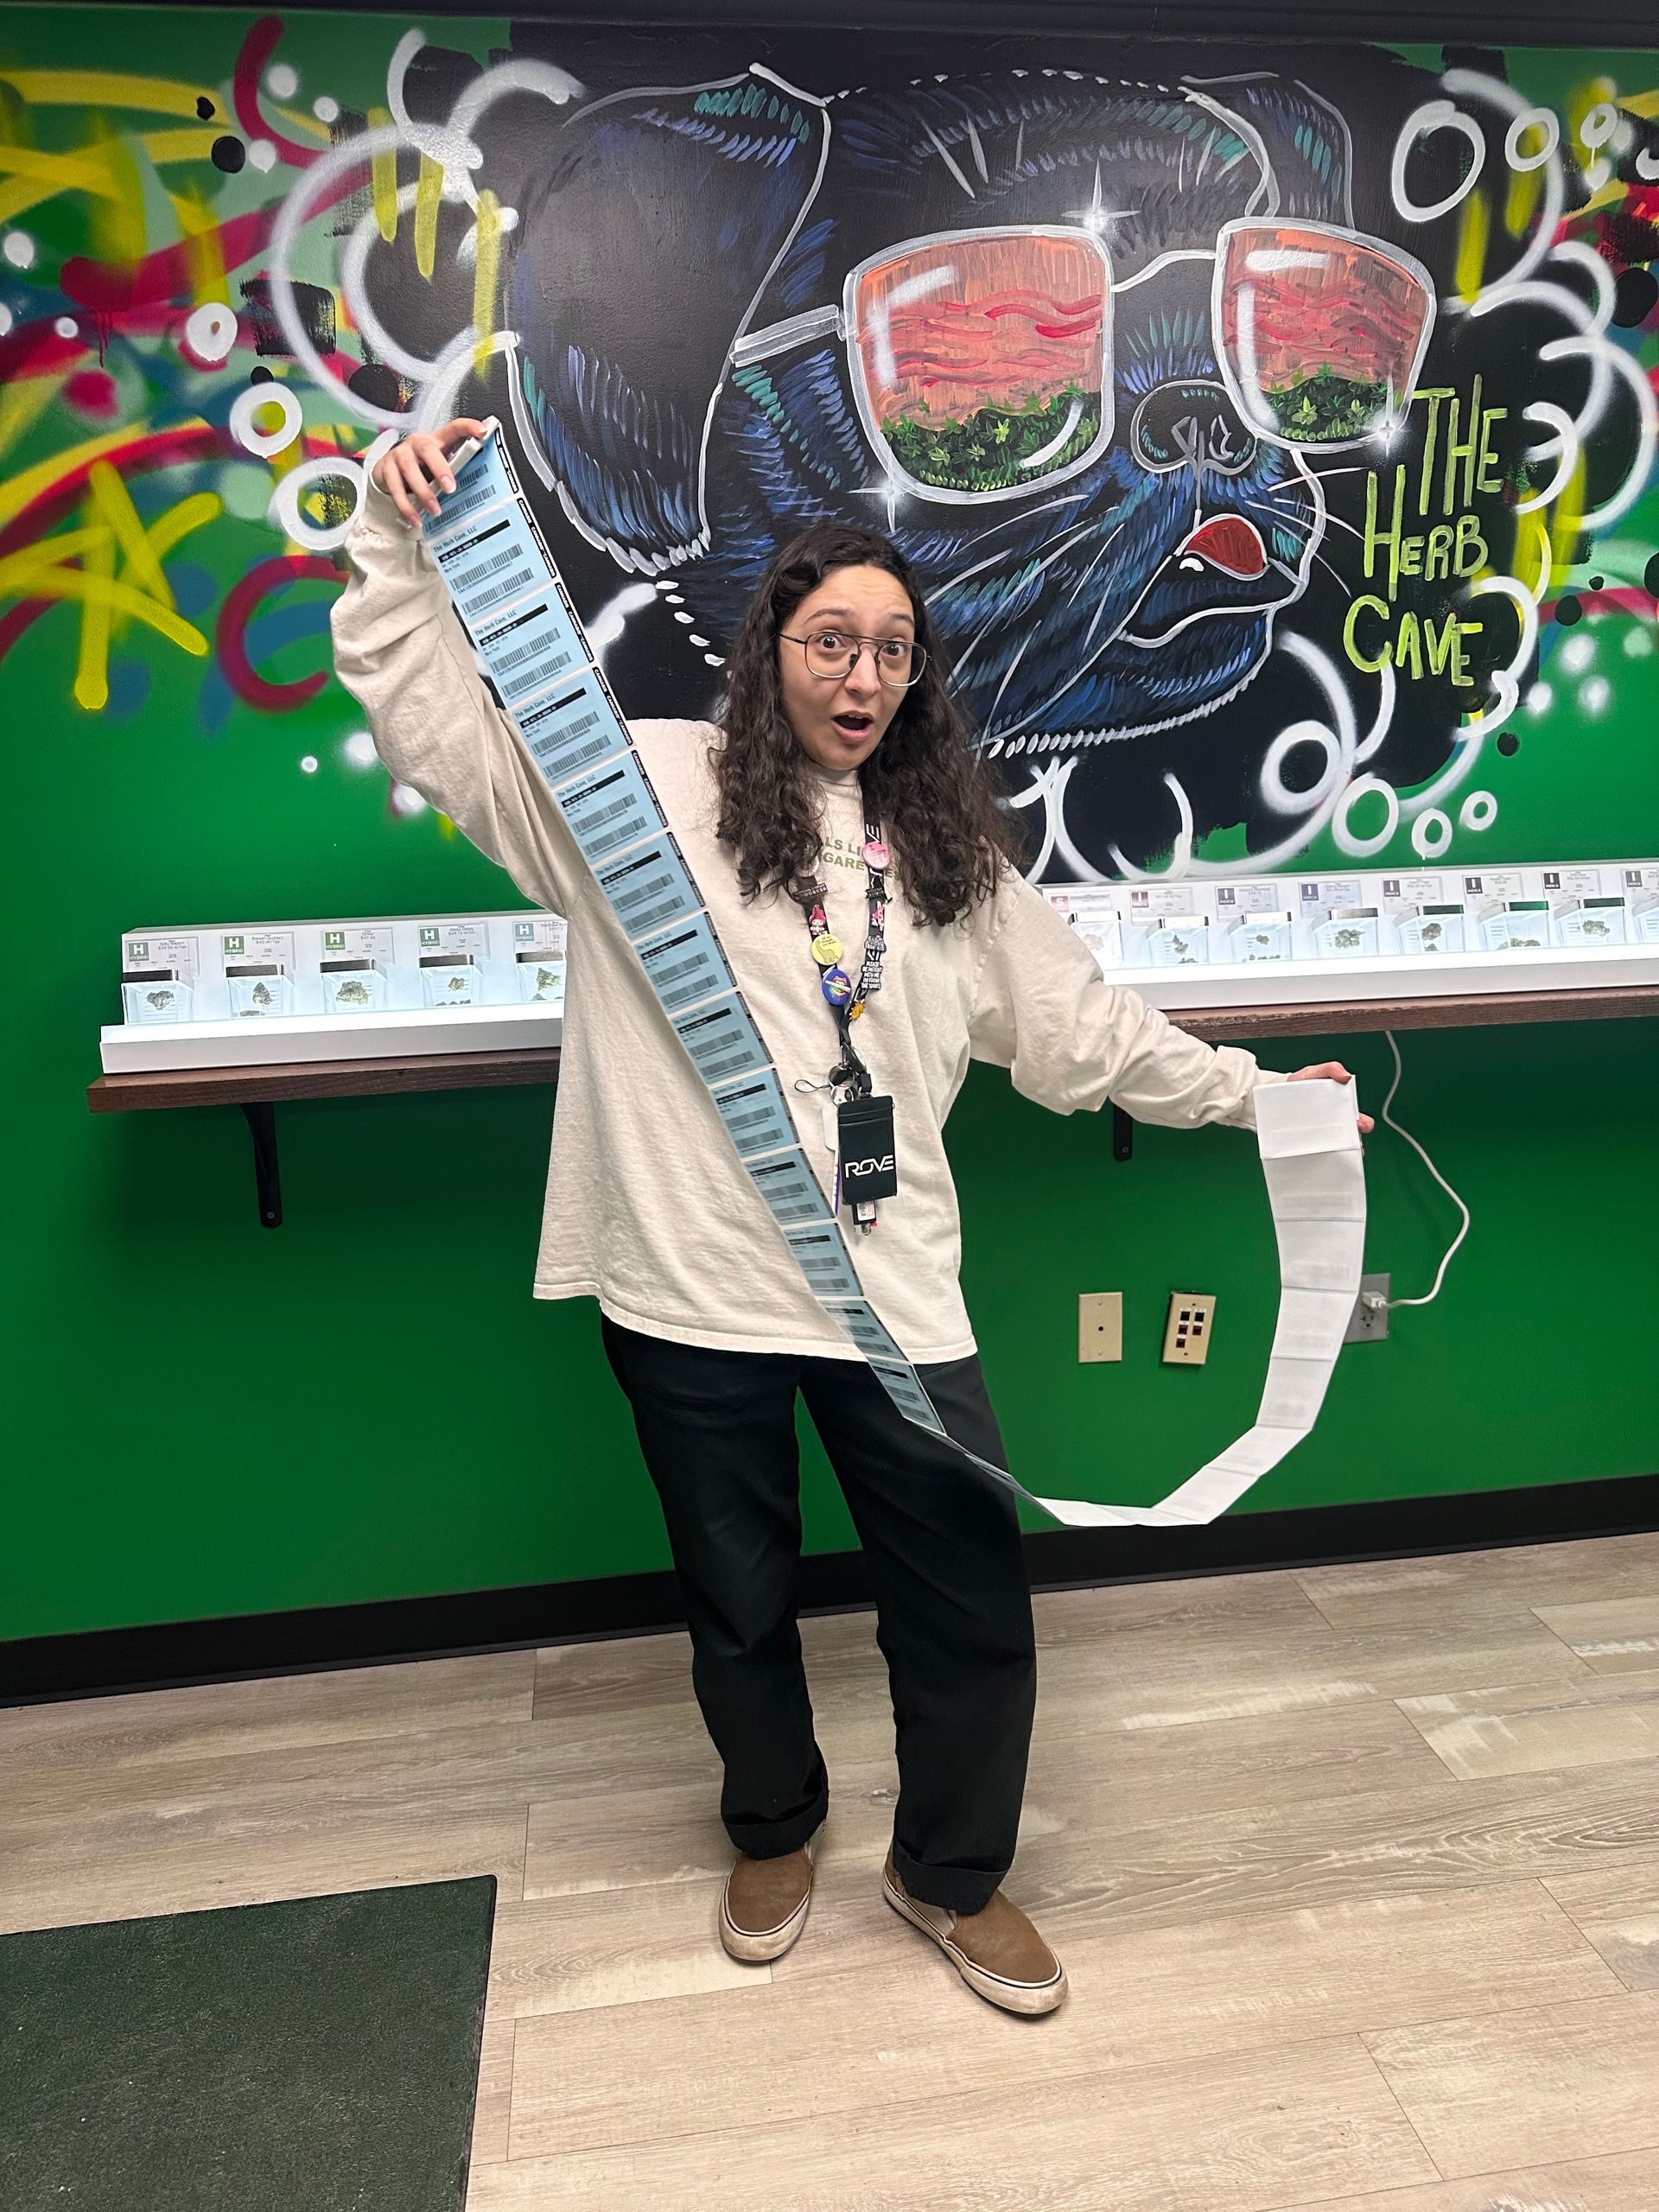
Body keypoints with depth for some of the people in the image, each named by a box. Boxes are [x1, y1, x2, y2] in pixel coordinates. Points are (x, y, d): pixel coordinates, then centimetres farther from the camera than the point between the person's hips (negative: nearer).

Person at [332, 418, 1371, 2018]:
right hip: (693, 1295, -2)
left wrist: (1257, 1094, 18)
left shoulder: (947, 847, 11)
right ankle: (773, 1834, 48)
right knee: (738, 1602, 17)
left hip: (892, 1288, 3)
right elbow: (428, 716, -1)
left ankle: (950, 1872, 37)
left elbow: (1077, 1025, 16)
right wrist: (398, 538, -13)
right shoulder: (650, 785, -1)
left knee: (974, 1597, 8)